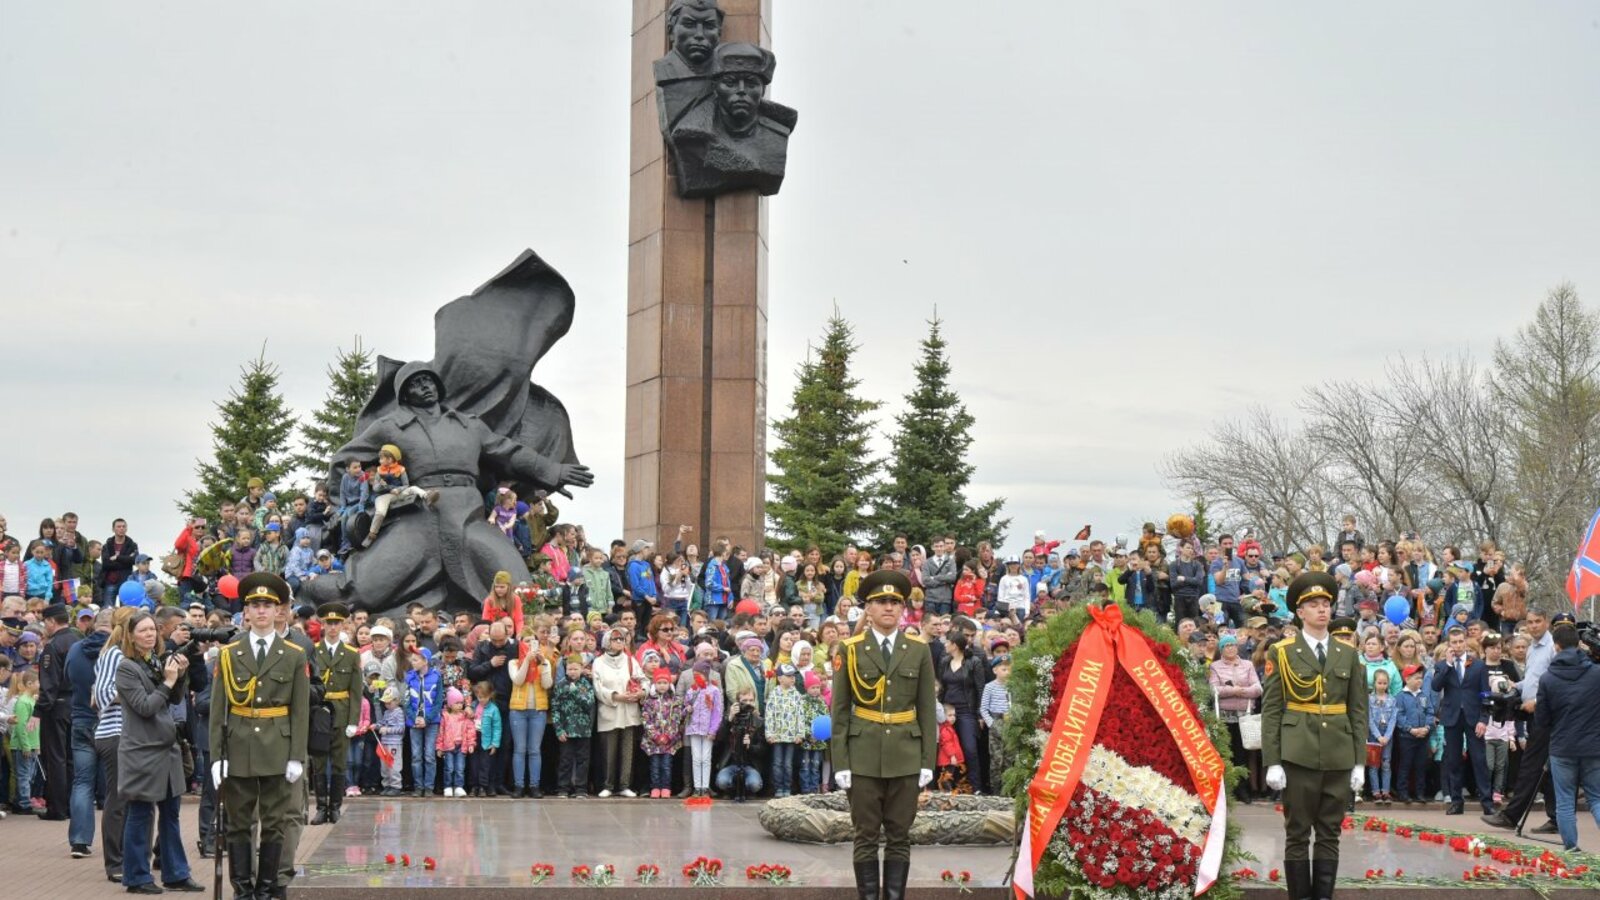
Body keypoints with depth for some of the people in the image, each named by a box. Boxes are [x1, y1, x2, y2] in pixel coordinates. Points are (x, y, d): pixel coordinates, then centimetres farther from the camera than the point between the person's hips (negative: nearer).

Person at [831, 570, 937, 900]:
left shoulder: (919, 651, 5)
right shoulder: (850, 650, 1)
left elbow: (927, 710, 5)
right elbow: (840, 710, 0)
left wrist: (928, 761, 0)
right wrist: (840, 763, -5)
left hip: (906, 757, 1)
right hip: (864, 756, -1)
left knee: (899, 837, 5)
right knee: (866, 836, 2)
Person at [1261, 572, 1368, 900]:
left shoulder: (1348, 655, 10)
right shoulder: (1282, 653, 0)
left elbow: (1358, 711, 9)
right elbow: (1271, 710, -2)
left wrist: (1360, 762, 3)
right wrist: (1272, 763, -9)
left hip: (1339, 758, 3)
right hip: (1298, 756, -3)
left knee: (1330, 836, 6)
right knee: (1297, 835, 1)